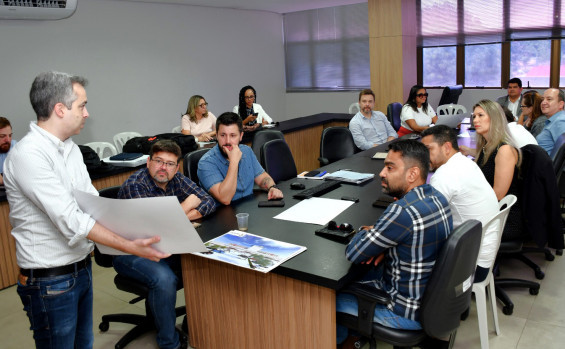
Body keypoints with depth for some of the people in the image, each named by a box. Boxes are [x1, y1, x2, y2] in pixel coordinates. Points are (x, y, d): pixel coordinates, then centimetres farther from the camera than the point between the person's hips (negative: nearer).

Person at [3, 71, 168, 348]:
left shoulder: (70, 148, 7)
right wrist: (128, 246, -28)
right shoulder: (27, 154, -22)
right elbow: (69, 220, -27)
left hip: (81, 268, 8)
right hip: (50, 281, -8)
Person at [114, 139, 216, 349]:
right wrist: (186, 206, -13)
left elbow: (209, 201, -2)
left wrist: (187, 215, -21)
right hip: (130, 252, -6)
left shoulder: (177, 180, 0)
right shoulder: (134, 186, -20)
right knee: (164, 279, -32)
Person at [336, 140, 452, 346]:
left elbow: (353, 254, -22)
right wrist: (381, 247, -3)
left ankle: (339, 337, 35)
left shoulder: (403, 212, -31)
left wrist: (365, 232, -2)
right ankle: (352, 331, 38)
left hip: (411, 313, -9)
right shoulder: (437, 197, -3)